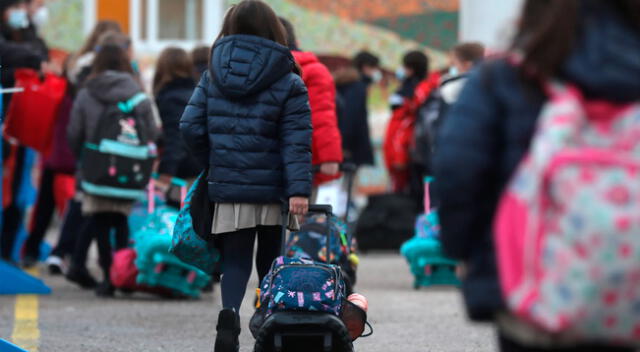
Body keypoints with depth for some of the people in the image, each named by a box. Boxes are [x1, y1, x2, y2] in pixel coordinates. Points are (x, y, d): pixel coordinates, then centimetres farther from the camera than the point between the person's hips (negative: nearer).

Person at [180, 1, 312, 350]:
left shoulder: (213, 76, 4)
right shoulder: (287, 83, -4)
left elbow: (191, 127, 1)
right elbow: (296, 141, -11)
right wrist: (299, 189, -16)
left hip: (228, 189, 1)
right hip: (273, 190, -1)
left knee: (235, 259, 4)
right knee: (271, 262, 12)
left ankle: (230, 312, -23)